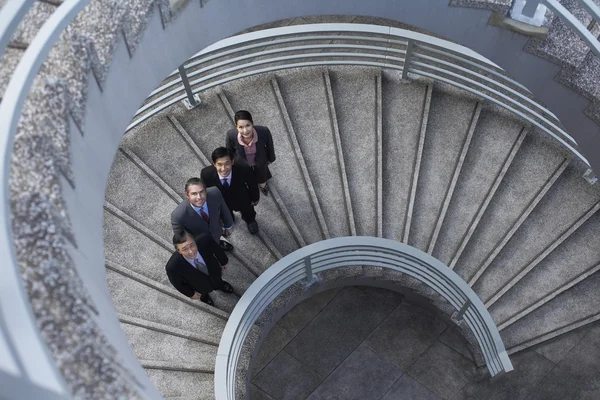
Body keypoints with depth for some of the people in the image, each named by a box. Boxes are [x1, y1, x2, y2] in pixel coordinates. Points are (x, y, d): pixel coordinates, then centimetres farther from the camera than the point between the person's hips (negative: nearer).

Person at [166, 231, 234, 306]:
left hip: (213, 270, 2)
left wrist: (223, 262, 1)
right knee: (203, 292, 33)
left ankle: (220, 285, 71)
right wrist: (191, 294, -5)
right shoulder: (173, 267, -45)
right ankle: (204, 296, 68)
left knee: (217, 282, 36)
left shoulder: (204, 239, -42)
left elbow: (217, 249, -18)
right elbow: (177, 283, -22)